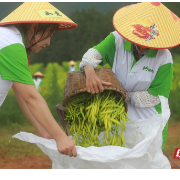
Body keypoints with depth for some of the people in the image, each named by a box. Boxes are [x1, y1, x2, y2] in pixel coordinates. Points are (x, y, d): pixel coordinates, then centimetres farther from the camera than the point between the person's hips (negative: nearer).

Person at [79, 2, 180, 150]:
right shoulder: (117, 40, -9)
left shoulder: (164, 58, -14)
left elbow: (156, 96, -12)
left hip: (148, 122, -2)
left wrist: (126, 96, -21)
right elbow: (94, 53, -21)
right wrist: (89, 71, -44)